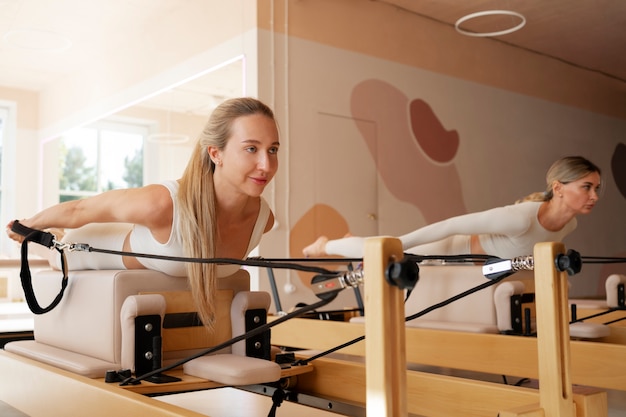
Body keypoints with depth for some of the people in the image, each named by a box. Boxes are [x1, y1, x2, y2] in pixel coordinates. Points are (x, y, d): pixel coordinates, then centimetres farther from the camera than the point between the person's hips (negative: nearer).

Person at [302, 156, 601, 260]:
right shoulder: (521, 218, -42)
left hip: (472, 261, 7)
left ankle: (351, 244, 56)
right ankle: (324, 245, 40)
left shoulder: (569, 224, -16)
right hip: (454, 251, -7)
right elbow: (451, 225, -39)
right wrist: (394, 244, -37)